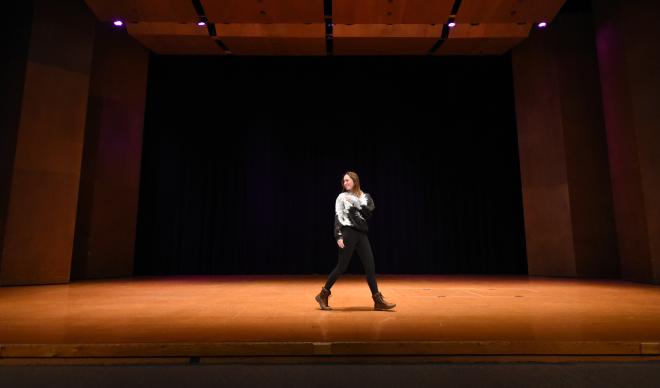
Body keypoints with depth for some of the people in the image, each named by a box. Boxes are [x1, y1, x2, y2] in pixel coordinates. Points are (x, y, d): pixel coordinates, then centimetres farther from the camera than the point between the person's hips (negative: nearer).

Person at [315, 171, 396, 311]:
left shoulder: (365, 197, 13)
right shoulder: (342, 197, 4)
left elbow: (369, 211, -5)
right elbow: (338, 218, -3)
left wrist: (355, 202, -12)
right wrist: (338, 236, -13)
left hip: (362, 234, 4)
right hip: (348, 233, -4)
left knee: (370, 267, 1)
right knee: (342, 266, -3)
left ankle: (378, 300, 6)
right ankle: (323, 295, 11)